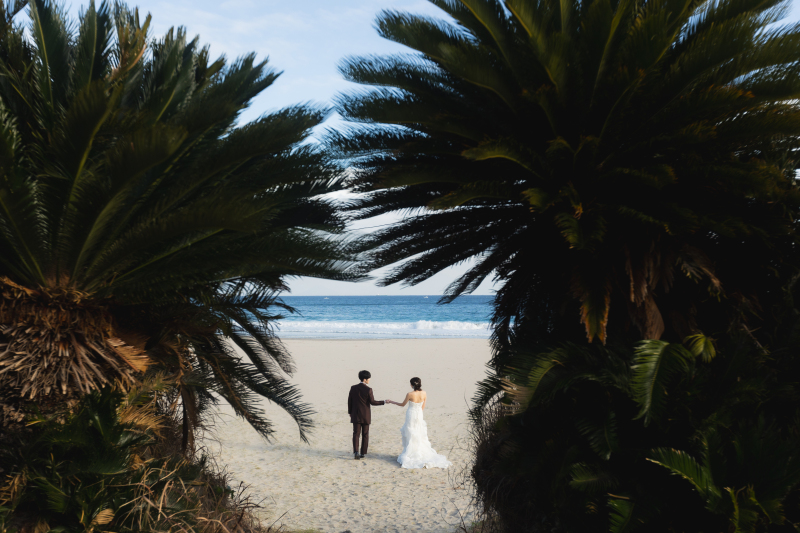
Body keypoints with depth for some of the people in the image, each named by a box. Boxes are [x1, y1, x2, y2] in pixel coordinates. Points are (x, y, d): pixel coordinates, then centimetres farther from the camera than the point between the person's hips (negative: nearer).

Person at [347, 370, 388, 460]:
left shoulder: (353, 388, -3)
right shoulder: (368, 390, -14)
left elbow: (349, 401, 1)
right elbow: (372, 402, -11)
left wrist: (350, 412, 13)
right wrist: (384, 402, -2)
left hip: (356, 415, 2)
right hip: (366, 415, -2)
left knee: (356, 434, 3)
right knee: (365, 435, 11)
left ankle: (355, 452, -16)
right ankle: (363, 453, 15)